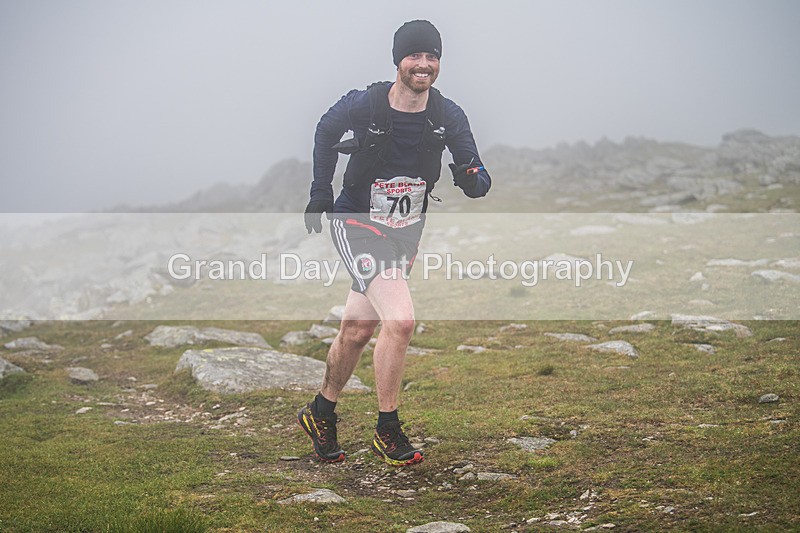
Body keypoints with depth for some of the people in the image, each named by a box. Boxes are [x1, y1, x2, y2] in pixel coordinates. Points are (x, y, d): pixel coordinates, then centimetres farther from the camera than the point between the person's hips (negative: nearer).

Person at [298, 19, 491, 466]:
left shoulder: (448, 117, -10)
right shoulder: (364, 105, -17)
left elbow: (478, 180, -10)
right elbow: (326, 131, 4)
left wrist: (473, 179, -34)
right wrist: (321, 192, 5)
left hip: (406, 230, 5)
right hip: (358, 224, -4)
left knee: (358, 331, 14)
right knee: (400, 320, -21)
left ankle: (322, 413, 36)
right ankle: (387, 433, -7)